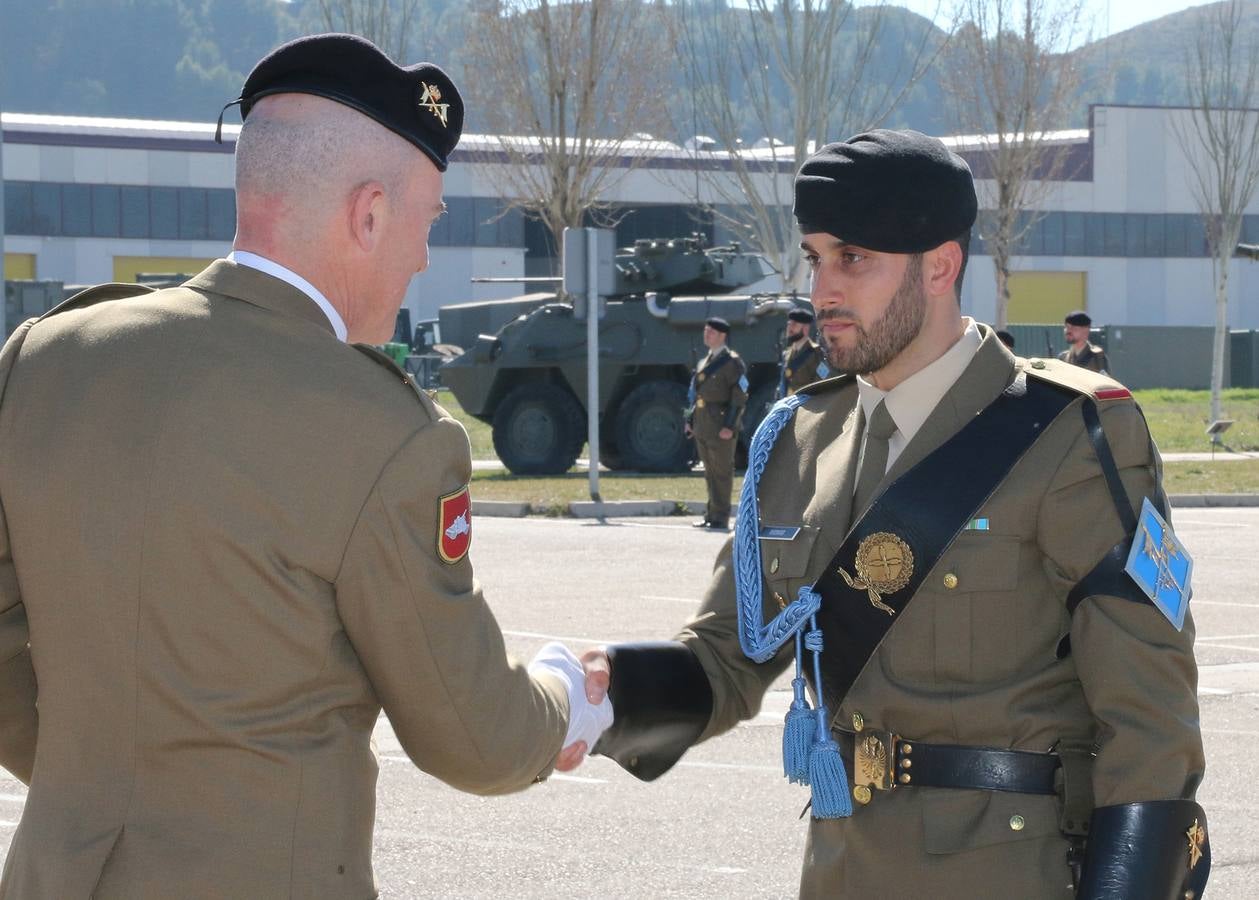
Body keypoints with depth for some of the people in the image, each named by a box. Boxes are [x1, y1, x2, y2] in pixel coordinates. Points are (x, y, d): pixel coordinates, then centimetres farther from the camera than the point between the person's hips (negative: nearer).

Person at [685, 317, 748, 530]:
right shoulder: (703, 363, 18)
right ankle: (711, 514, 17)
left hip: (721, 429, -8)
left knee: (722, 472, -3)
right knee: (710, 472, 12)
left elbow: (740, 397, -12)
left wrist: (730, 426, -18)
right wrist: (690, 421, 15)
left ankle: (720, 518, -1)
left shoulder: (732, 362, -7)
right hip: (702, 428, 8)